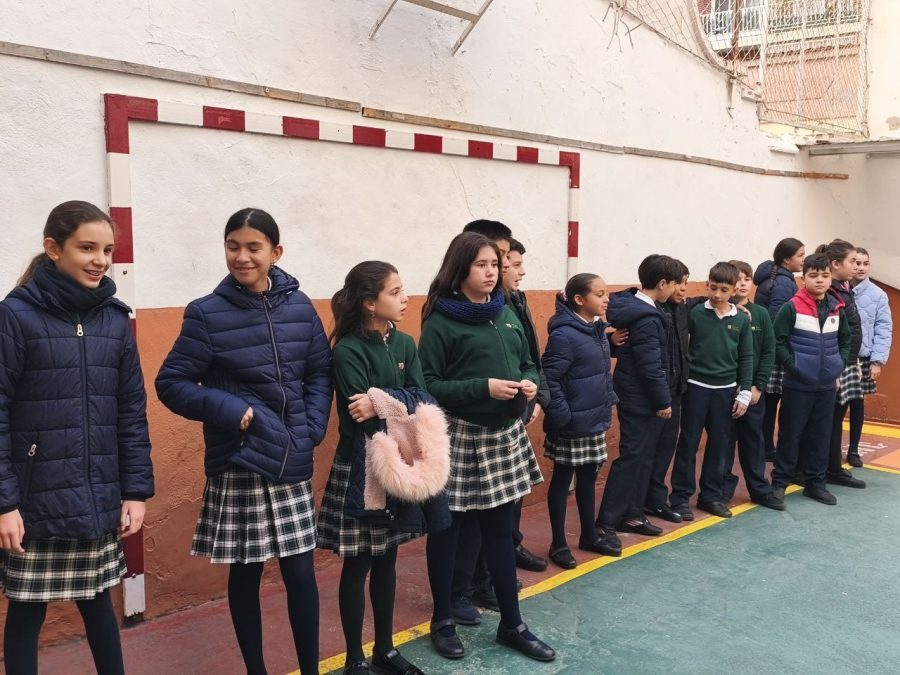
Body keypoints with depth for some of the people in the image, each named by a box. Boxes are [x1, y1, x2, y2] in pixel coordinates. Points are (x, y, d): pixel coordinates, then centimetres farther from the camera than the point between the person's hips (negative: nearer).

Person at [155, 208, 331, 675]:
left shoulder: (300, 307, 2)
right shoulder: (207, 313, -7)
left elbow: (320, 373, 11)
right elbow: (171, 384, -5)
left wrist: (314, 426, -2)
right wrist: (230, 411, -16)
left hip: (294, 463, 2)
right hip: (238, 465, -2)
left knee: (301, 572, 6)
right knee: (245, 574, 10)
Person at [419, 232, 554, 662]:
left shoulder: (507, 314, 9)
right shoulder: (441, 322, -11)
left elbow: (527, 363, 18)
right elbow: (427, 386, -14)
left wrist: (529, 383, -4)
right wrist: (484, 388, -21)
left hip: (505, 433, 6)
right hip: (459, 437, -6)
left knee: (499, 530, 15)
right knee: (448, 530, 9)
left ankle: (512, 624, 26)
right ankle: (442, 621, 26)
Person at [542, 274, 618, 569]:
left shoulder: (598, 329, 7)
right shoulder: (564, 334, -20)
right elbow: (549, 378, -22)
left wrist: (609, 400, 10)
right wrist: (562, 415, -20)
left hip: (595, 420, 8)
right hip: (572, 424, -8)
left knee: (588, 478, 18)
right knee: (562, 480, 5)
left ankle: (589, 535, 33)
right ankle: (559, 544, 17)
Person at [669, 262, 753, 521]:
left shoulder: (742, 319, 2)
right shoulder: (695, 313, -7)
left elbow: (746, 358, 5)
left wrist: (744, 393, 2)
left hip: (726, 390, 3)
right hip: (696, 387, -3)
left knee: (719, 444, 10)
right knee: (688, 443, 3)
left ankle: (711, 495, 22)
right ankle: (680, 496, 11)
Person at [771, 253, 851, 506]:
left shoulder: (837, 309, 4)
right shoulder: (792, 307, -11)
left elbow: (845, 340, 18)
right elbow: (777, 341, -11)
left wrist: (840, 364, 6)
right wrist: (792, 365, -15)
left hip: (827, 385, 5)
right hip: (798, 385, -5)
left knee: (821, 436, 11)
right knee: (790, 434, 3)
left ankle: (815, 483, 23)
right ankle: (780, 482, 14)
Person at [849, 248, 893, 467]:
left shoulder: (877, 295, -1)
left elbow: (884, 329, -1)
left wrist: (878, 360, -6)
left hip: (863, 359, 1)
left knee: (857, 404, 11)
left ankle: (853, 450, 24)